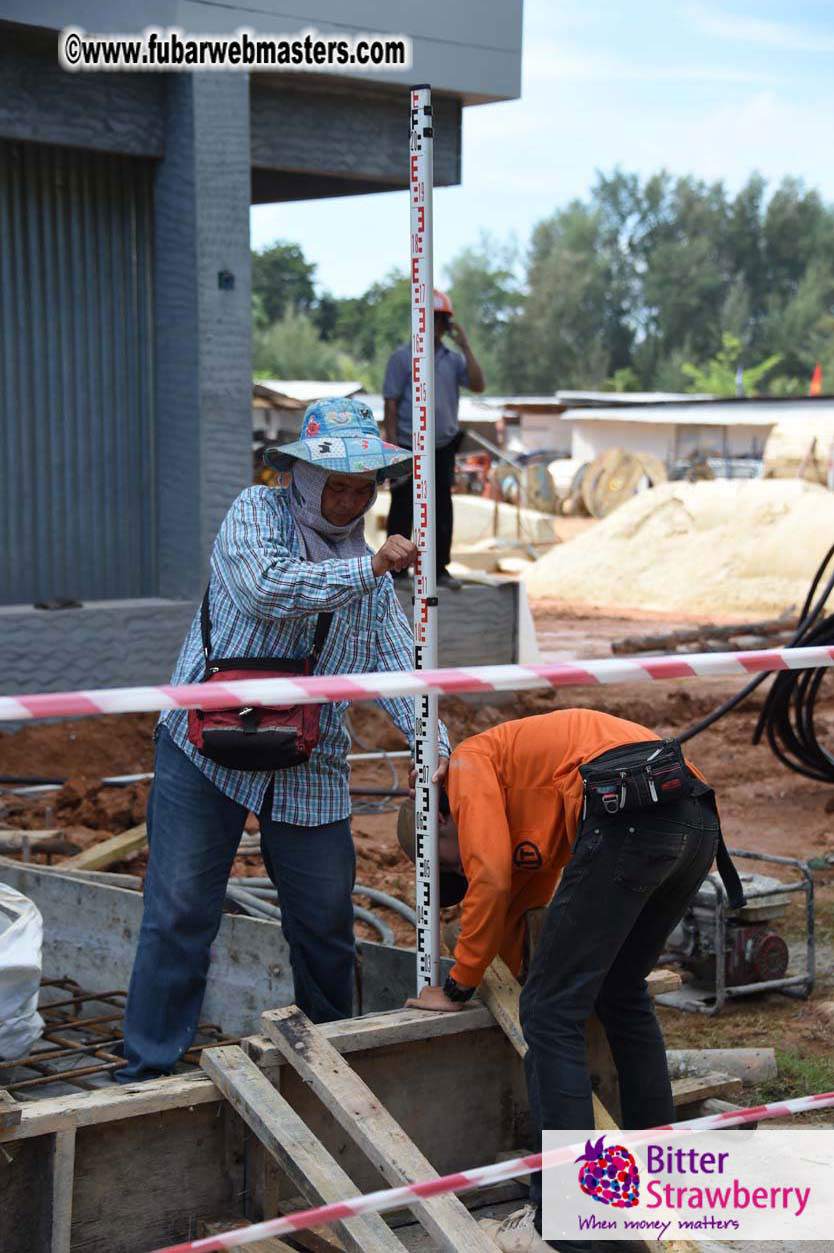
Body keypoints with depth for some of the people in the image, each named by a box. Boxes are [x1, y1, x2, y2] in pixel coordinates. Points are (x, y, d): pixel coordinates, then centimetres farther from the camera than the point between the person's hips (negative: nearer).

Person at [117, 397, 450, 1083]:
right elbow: (267, 589, -24)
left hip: (310, 769, 5)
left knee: (327, 922, 10)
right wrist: (370, 570, -24)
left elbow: (398, 662, 6)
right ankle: (149, 1069, 6)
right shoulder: (257, 512, -4)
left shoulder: (369, 570, 13)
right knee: (181, 911, -5)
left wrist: (433, 742, -10)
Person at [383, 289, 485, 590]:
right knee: (403, 510, 0)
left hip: (443, 448, 4)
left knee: (442, 510, 6)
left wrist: (465, 346, -8)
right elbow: (391, 402, -5)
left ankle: (439, 568, 13)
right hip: (409, 448, -4)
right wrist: (392, 444, -11)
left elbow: (478, 385, -6)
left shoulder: (453, 360, 9)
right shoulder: (402, 357, -2)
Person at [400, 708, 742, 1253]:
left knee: (552, 1013, -1)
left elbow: (490, 879, 3)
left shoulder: (467, 762, 16)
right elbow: (520, 904, 45)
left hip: (628, 816, -9)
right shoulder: (521, 799, 39)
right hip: (699, 821, 9)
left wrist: (458, 987, 13)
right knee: (623, 996, 27)